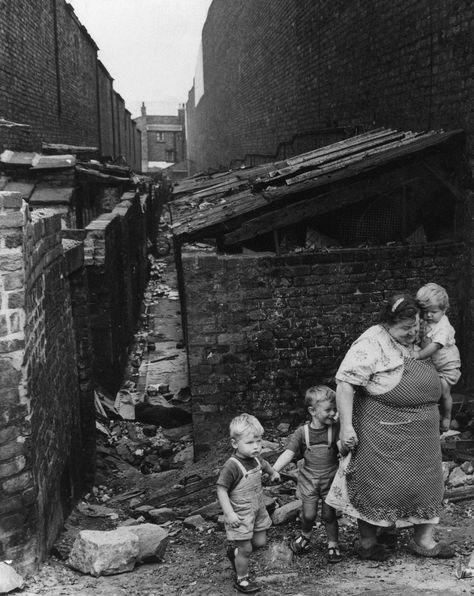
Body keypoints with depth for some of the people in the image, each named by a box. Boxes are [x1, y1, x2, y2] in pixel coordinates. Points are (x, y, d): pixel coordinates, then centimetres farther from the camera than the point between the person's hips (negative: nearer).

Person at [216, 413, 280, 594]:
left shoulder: (255, 459, -4)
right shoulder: (231, 467, -27)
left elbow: (264, 465, 22)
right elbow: (221, 490, -25)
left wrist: (273, 473, 38)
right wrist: (229, 513, -28)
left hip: (257, 510, 7)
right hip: (240, 515, -7)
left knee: (260, 542, 17)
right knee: (246, 549, 3)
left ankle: (235, 552, 42)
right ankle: (242, 580, 25)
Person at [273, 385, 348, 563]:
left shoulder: (335, 429, -7)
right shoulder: (302, 432, -9)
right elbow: (288, 453, -12)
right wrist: (272, 471, -22)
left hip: (330, 479, 0)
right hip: (309, 480, 0)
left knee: (329, 514, 4)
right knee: (308, 514, 2)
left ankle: (333, 545, 24)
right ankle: (305, 537, 33)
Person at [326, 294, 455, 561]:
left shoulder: (416, 341, 8)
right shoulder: (370, 345, -18)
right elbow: (345, 383, -21)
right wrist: (347, 426, -23)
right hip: (384, 435, -8)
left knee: (427, 482, 11)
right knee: (376, 486, 2)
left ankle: (424, 540, 23)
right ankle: (367, 542, 18)